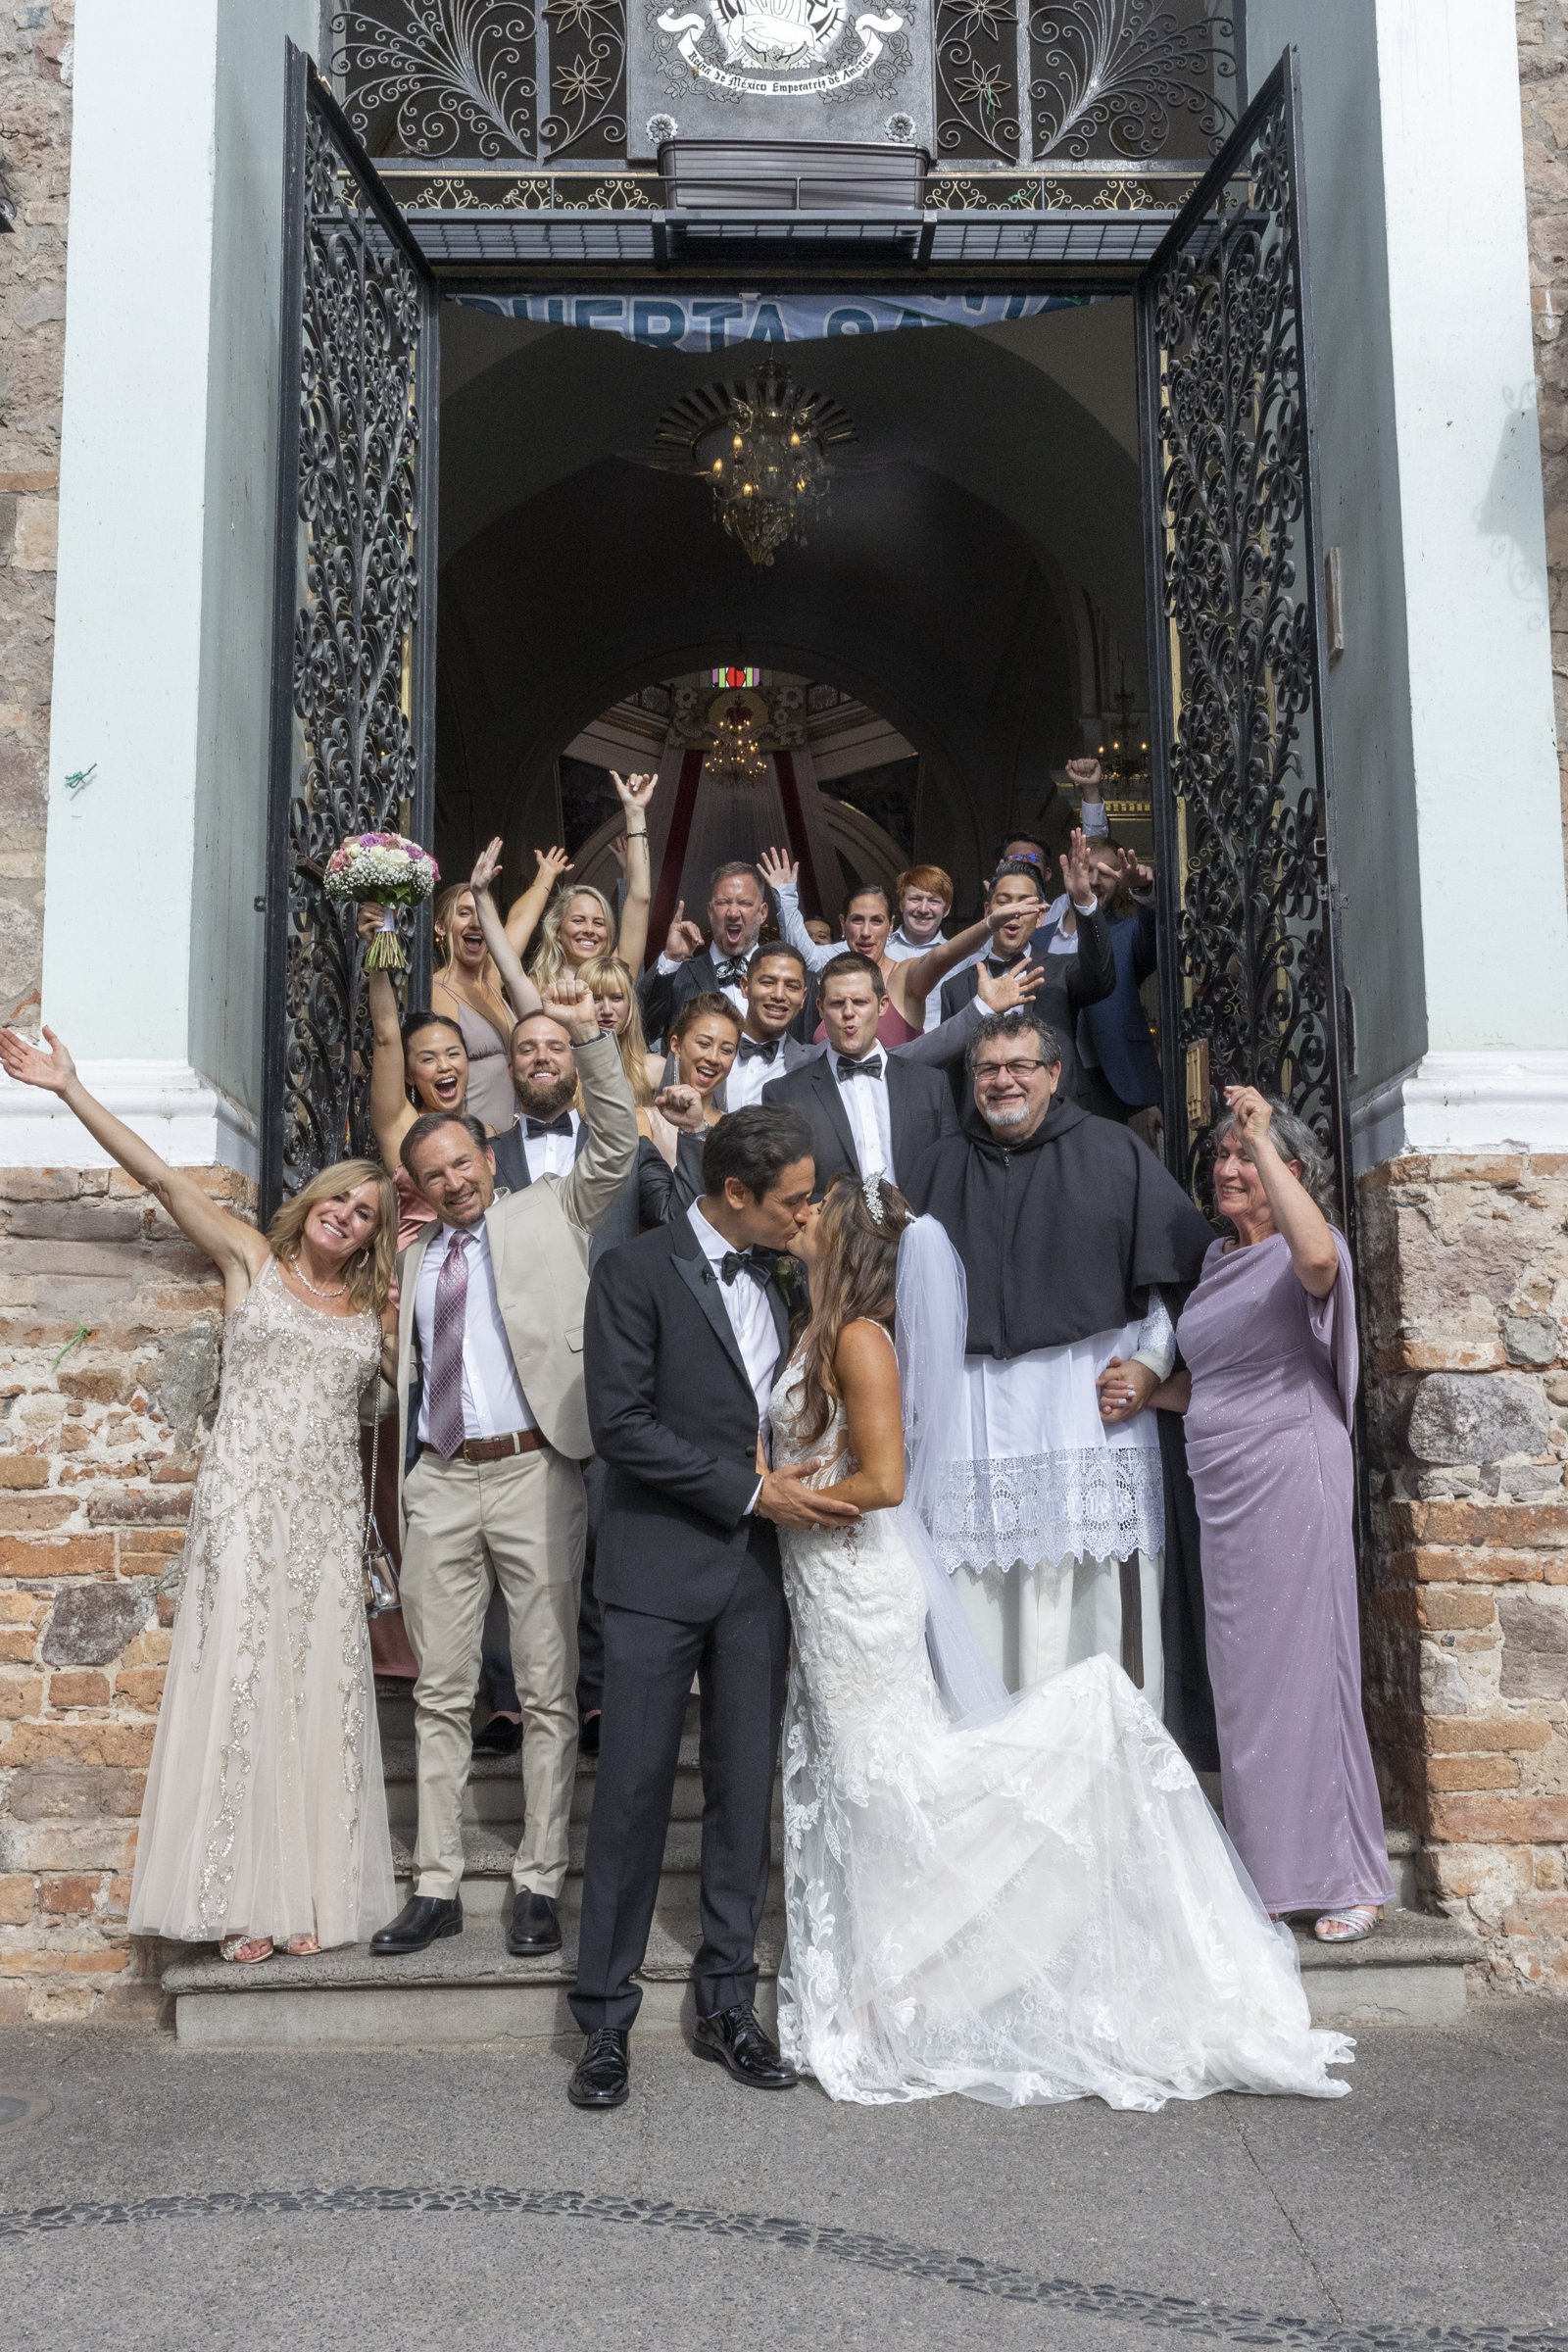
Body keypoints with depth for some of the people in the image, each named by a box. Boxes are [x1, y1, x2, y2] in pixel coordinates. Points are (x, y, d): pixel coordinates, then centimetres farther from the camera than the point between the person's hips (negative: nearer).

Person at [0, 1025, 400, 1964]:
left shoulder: (377, 1308, 14)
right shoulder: (251, 1260, 7)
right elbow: (163, 1177, 1)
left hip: (328, 1514, 3)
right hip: (246, 1503, -3)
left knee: (319, 1691, 3)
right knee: (238, 1682, -4)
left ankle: (311, 1894, 10)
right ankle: (237, 1900, 2)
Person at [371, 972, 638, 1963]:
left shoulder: (549, 1215, 7)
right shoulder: (415, 1258, 17)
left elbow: (616, 1148, -6)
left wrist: (590, 1037, -15)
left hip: (533, 1474, -4)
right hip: (441, 1483, 4)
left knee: (548, 1691, 1)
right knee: (441, 1695, 7)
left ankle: (540, 1887, 9)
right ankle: (437, 1889, 16)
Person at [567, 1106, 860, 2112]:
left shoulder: (784, 1282, 12)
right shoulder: (636, 1273, -6)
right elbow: (621, 1424, -14)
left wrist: (797, 1484, 4)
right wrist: (751, 1491, -14)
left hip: (758, 1570, 5)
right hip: (660, 1567, -5)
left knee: (746, 1789, 9)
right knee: (633, 1789, -1)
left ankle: (728, 2002, 21)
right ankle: (606, 2019, 10)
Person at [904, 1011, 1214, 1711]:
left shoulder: (1110, 1151, 9)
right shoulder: (943, 1166, 16)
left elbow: (1188, 1265, 7)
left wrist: (1154, 1363, -1)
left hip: (1092, 1402, -2)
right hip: (976, 1409, 2)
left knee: (1096, 1601, -4)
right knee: (981, 1596, -2)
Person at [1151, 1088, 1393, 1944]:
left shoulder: (1310, 1251, -7)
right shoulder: (1217, 1258, 16)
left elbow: (1318, 1257, -34)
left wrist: (1263, 1138, -30)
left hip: (1290, 1481, -7)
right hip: (1221, 1487, 8)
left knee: (1304, 1668, -4)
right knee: (1241, 1680, 10)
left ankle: (1344, 1875, 7)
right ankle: (1267, 1870, 20)